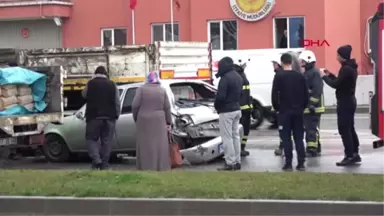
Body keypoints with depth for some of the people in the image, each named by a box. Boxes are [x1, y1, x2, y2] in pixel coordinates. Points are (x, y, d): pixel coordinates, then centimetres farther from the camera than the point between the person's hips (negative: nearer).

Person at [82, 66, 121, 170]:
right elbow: (117, 102, 4)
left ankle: (96, 160, -12)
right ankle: (104, 164, 6)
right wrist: (116, 115, 11)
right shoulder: (112, 84, 5)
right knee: (106, 141, 7)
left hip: (94, 116, -2)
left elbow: (84, 95, 17)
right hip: (109, 117, 2)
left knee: (91, 138, 7)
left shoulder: (90, 83, 0)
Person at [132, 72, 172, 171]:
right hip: (159, 121, 1)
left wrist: (136, 118, 7)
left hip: (144, 121, -1)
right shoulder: (162, 90, 6)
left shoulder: (142, 89, -1)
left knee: (145, 145, 3)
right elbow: (167, 108, 3)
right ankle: (162, 168, 3)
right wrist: (169, 122, 8)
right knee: (160, 146, 4)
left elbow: (135, 105, -7)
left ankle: (146, 168, 2)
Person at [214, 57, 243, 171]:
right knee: (235, 136, 14)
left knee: (227, 137, -4)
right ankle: (237, 161, 18)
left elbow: (220, 96, -23)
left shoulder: (225, 78, -20)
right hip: (237, 109, 9)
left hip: (226, 111, -9)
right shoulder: (238, 77, 10)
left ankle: (230, 162, -4)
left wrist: (216, 106, -6)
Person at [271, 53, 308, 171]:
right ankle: (301, 163, 4)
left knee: (286, 138, 1)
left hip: (285, 111, -4)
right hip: (298, 111, 4)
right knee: (299, 138, 7)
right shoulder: (300, 76, 5)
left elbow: (275, 95, -9)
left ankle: (288, 164, -2)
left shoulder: (279, 76, -8)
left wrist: (277, 108, 5)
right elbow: (306, 94, 7)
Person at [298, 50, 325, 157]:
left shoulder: (315, 73, -13)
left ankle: (312, 149, -11)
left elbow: (317, 90, -22)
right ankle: (315, 148, 21)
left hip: (313, 107, -10)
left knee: (312, 128, -11)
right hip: (306, 106, 10)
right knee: (309, 128, 14)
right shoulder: (306, 73, 19)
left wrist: (312, 103, -25)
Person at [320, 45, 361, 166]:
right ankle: (355, 154, 19)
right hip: (349, 101, 10)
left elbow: (335, 84, -21)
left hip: (345, 102, -10)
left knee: (344, 130, -7)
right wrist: (330, 75, 12)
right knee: (350, 128, 15)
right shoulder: (350, 67, 12)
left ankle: (349, 156, -7)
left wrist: (324, 76, -7)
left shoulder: (346, 69, -20)